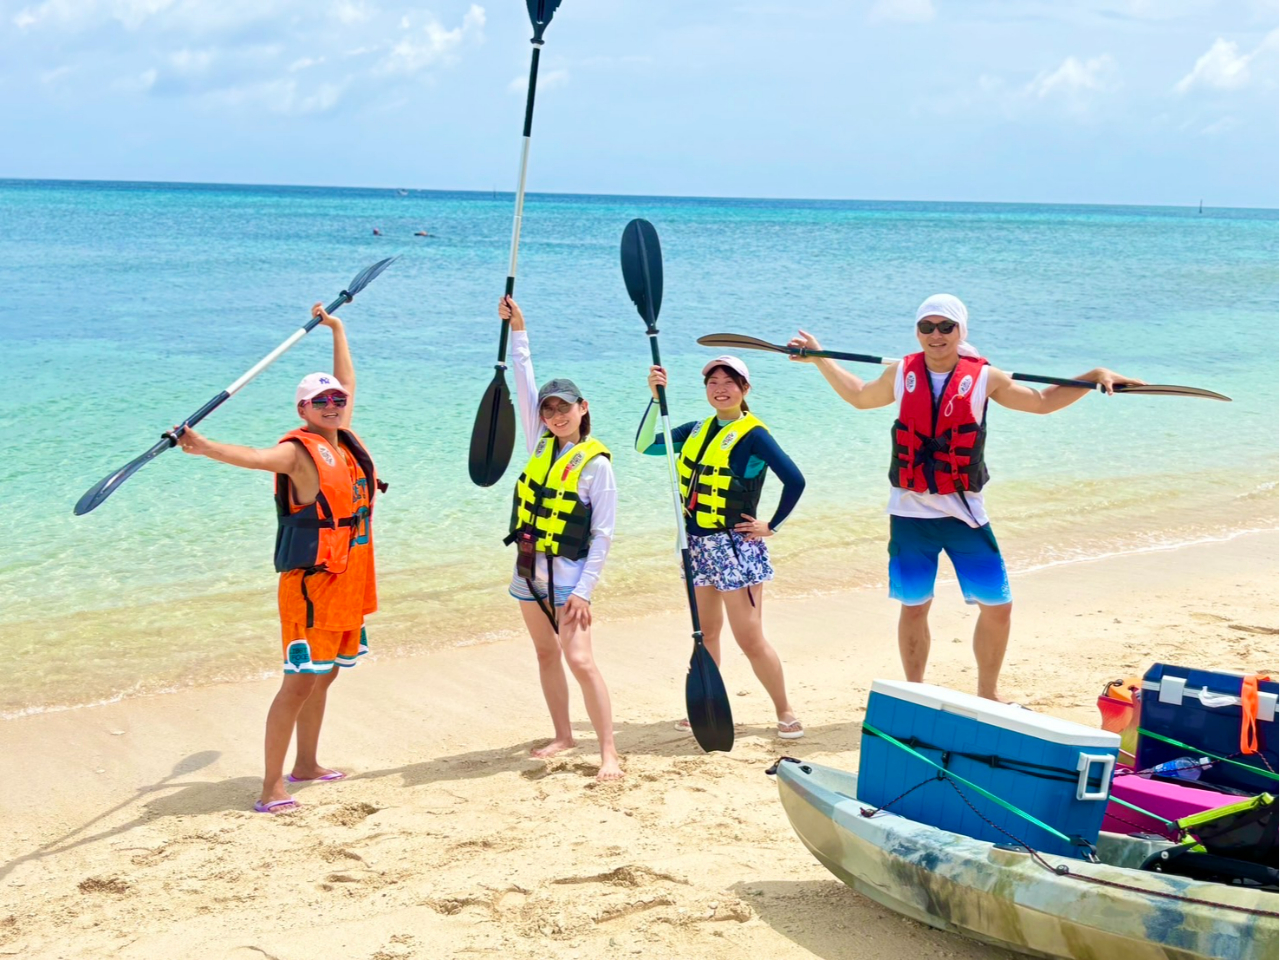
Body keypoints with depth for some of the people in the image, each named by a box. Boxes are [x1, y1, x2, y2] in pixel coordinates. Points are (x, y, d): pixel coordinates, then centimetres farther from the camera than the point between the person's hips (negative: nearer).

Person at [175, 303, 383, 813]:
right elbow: (254, 457, -32)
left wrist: (337, 329, 34)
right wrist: (205, 448, -51)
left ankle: (305, 764, 32)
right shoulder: (299, 450, -13)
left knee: (323, 676, 18)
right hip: (311, 583, -8)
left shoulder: (347, 441, 10)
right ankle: (271, 787, -7)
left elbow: (348, 384, 26)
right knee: (299, 682, -9)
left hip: (350, 584, 8)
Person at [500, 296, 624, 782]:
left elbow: (602, 534, -11)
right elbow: (525, 383, 7)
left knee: (579, 660, -13)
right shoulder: (542, 444, 5)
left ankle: (609, 752, -11)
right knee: (546, 654, 14)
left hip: (568, 574, -7)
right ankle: (563, 736, 26)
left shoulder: (596, 463, -10)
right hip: (528, 566, 7)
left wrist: (583, 590, -17)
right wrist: (518, 328, 2)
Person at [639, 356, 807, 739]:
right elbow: (645, 445, 5)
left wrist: (772, 526, -11)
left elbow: (795, 480, -16)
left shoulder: (753, 435, -10)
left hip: (735, 547, -7)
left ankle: (785, 712, 8)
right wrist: (656, 397, -3)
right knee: (705, 633, 15)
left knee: (750, 639, -5)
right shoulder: (697, 431, 10)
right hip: (698, 546, 7)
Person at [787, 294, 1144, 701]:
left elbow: (1042, 401, 13)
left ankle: (987, 694, 19)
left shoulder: (984, 378, -1)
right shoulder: (901, 375, 4)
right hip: (910, 513, 1)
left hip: (964, 512, 0)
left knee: (997, 606, -1)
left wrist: (1095, 376, 4)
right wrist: (819, 358, 26)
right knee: (914, 606, 8)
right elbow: (859, 396, 24)